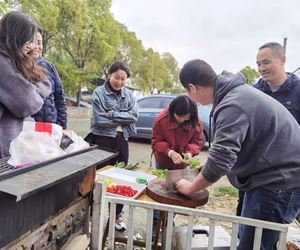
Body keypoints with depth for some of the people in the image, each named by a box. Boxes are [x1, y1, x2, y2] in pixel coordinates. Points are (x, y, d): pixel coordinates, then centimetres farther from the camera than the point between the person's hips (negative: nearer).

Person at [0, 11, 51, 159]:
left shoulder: (15, 61, 12)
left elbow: (45, 89, 9)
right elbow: (26, 104, -21)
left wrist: (29, 92, -9)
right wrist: (35, 100, 0)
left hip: (16, 137, 9)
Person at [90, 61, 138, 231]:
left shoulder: (129, 94, 9)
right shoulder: (99, 92, -4)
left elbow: (134, 116, -5)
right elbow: (99, 119, -14)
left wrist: (113, 114, -14)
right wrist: (123, 119, -8)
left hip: (122, 140, 4)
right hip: (103, 139, -4)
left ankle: (118, 215, 26)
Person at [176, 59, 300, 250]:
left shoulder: (232, 105, -25)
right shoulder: (237, 92, 7)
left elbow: (220, 160, -26)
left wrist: (190, 188, -10)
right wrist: (208, 167, 17)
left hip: (280, 180, -10)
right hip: (272, 176, 10)